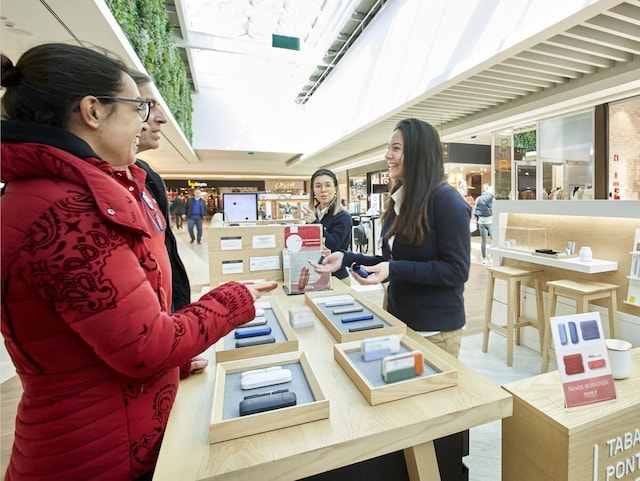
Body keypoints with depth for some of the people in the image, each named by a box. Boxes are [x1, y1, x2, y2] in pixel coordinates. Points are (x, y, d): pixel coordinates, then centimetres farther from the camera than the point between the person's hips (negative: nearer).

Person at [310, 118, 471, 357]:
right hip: (397, 319, 8)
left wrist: (395, 270, -27)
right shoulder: (398, 200, 4)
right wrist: (347, 259, -3)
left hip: (435, 328, -7)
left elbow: (457, 270, -20)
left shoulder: (446, 200, -18)